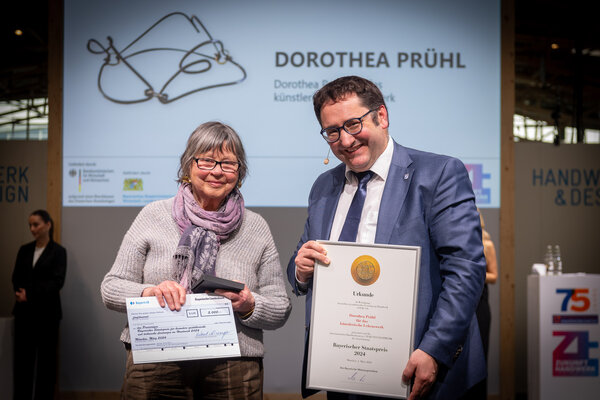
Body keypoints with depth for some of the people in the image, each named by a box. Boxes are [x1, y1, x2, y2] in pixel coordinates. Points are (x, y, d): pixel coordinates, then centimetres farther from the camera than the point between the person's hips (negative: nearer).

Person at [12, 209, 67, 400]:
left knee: (46, 358, 2)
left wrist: (30, 295, -14)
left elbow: (57, 282, -9)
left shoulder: (58, 251, -2)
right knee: (22, 356, 2)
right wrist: (20, 293, -12)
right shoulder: (24, 250, 12)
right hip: (24, 312, 4)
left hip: (46, 312, -4)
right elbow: (16, 277, 8)